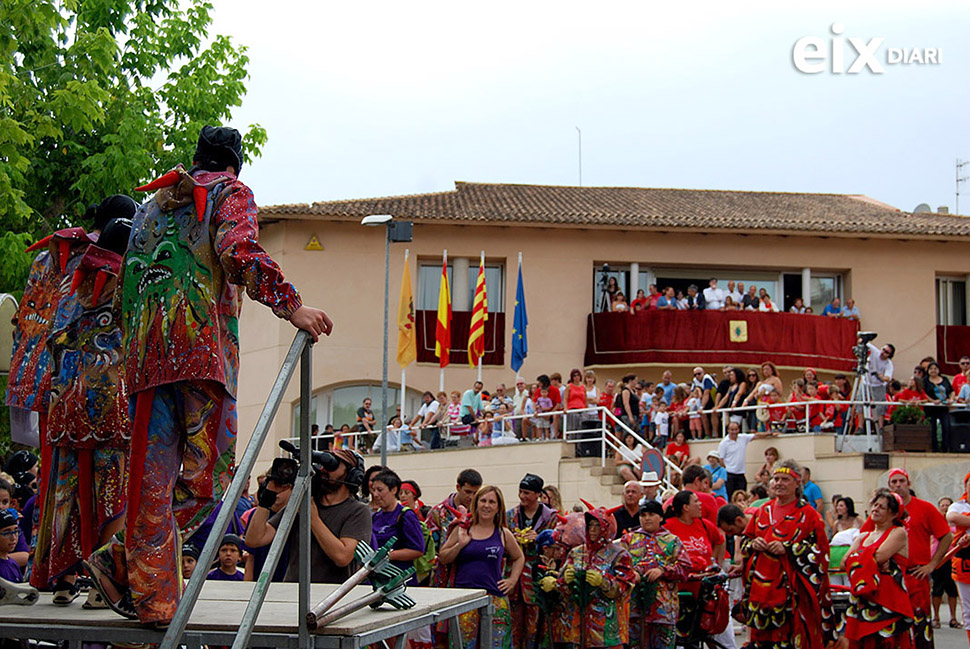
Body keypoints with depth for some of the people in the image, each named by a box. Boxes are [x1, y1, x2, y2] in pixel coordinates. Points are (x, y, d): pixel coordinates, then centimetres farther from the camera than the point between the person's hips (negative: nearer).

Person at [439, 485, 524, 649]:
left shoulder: (503, 534, 9)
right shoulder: (462, 529, 7)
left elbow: (519, 558, 24)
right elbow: (443, 558, 8)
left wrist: (512, 580, 11)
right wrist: (460, 544, -7)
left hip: (495, 597, 1)